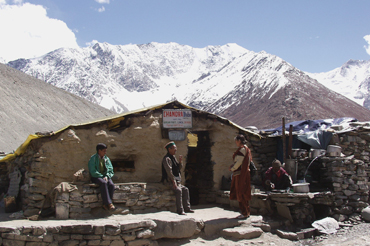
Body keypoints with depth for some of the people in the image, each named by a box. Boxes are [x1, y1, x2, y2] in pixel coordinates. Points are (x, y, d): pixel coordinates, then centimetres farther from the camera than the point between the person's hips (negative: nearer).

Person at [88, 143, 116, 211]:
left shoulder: (106, 159, 12)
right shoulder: (93, 158, -2)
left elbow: (110, 170, 8)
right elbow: (93, 171, -9)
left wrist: (106, 176, -12)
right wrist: (102, 177, -15)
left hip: (106, 176, 4)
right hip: (96, 177, -4)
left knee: (111, 184, -28)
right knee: (103, 183, -37)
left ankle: (105, 204, -23)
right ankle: (109, 203, -38)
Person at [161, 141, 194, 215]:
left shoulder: (173, 157, 17)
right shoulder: (167, 158, -12)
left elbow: (179, 168, 19)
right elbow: (169, 171, -20)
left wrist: (180, 161, -1)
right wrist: (174, 182, -24)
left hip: (177, 180, 10)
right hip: (170, 180, -10)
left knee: (185, 189, 3)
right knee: (178, 190, -28)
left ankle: (186, 208, 7)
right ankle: (180, 210, -27)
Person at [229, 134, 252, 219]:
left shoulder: (242, 149, -13)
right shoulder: (245, 149, 17)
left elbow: (239, 162, -19)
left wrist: (232, 168, -4)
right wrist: (233, 166, 10)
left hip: (241, 174, -10)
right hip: (240, 174, 10)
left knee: (241, 194, -5)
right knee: (240, 194, 12)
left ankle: (245, 213, 0)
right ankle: (245, 212, 17)